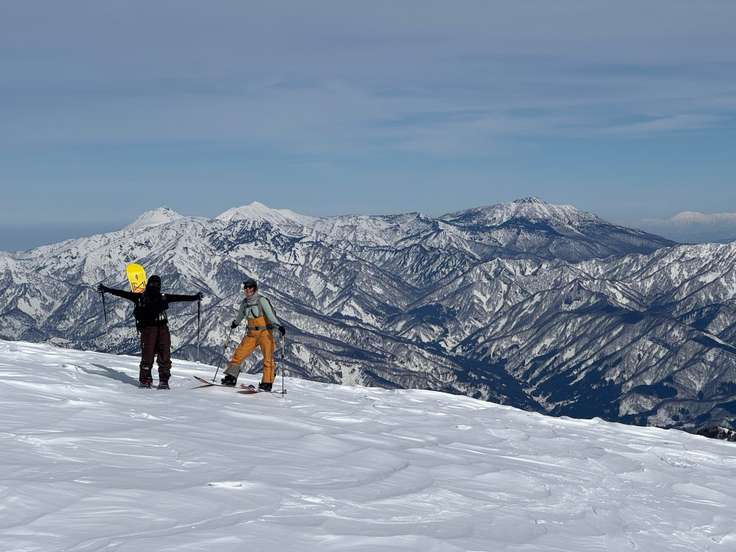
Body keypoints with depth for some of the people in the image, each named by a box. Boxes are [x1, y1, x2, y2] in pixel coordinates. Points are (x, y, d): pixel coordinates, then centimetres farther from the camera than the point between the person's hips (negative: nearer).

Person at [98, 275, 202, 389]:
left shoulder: (163, 297, 17)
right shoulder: (140, 297, 9)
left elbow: (179, 298, 20)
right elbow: (124, 294, 6)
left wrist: (194, 297, 19)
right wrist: (107, 290, 1)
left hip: (163, 327, 3)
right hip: (148, 328, -3)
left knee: (165, 354, -4)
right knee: (148, 354, -9)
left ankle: (164, 380, 0)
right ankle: (144, 379, 1)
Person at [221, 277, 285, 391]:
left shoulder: (261, 300, -10)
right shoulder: (245, 302, 9)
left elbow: (270, 314, -20)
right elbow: (240, 315, 29)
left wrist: (279, 326, -35)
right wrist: (235, 323, 47)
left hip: (265, 332, -6)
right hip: (251, 334, 6)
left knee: (268, 358, -10)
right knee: (239, 354, 0)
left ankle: (267, 383, -7)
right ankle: (231, 378, 7)